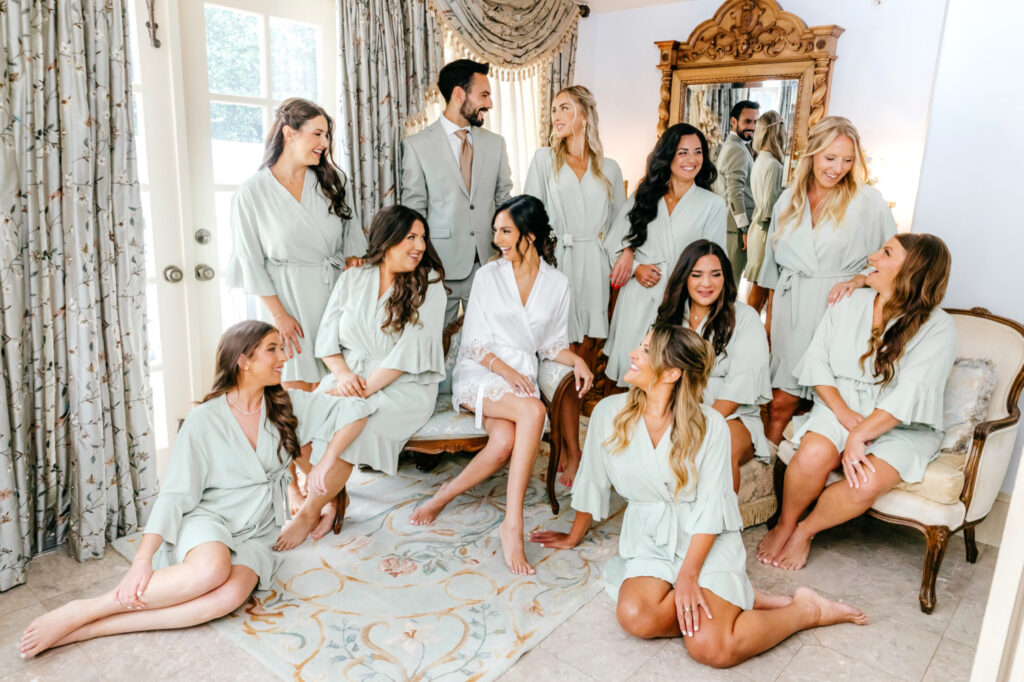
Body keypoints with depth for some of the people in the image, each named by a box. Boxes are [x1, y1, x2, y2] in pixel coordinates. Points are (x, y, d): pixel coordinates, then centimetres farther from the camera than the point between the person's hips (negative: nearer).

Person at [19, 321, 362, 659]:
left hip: (254, 535, 3)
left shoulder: (288, 405, 0)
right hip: (206, 521, -2)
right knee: (211, 569, -39)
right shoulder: (204, 420, -7)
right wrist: (142, 560, -18)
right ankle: (80, 612, -21)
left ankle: (86, 630, -26)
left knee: (231, 593, -32)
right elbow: (174, 495, -9)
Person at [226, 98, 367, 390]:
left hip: (333, 292, 4)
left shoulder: (330, 181, 7)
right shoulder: (250, 193, -5)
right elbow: (251, 262, -5)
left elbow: (351, 228, 14)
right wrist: (279, 315, -9)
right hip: (288, 298, -3)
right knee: (296, 389, 0)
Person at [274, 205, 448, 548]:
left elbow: (410, 352, -14)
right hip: (349, 377, 4)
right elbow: (327, 337, 5)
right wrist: (343, 374, -14)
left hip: (404, 387, -4)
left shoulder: (428, 283, -4)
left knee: (350, 421, -31)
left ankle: (310, 511, -9)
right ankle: (335, 495, 1)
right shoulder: (352, 279, 8)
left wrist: (364, 390, -21)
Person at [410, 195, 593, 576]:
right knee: (533, 411, -35)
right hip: (478, 374, -2)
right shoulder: (488, 276, 4)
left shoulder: (558, 284, 10)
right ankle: (513, 523, -31)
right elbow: (474, 343, 1)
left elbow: (552, 344, 15)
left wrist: (576, 360, -6)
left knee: (506, 441, -32)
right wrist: (504, 369, -16)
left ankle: (445, 495, -13)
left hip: (521, 378, 2)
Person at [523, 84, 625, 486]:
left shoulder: (609, 169, 15)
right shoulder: (545, 159, 10)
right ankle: (573, 456, 0)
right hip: (556, 264, -2)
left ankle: (565, 441, 16)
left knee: (587, 356, 2)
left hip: (595, 268, 2)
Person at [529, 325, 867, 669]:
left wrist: (688, 575, -19)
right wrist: (574, 537, 19)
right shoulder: (609, 413, -5)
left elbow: (710, 507, -11)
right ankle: (730, 600, -5)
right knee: (636, 616, -27)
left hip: (705, 539, -3)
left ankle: (807, 609, 3)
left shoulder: (709, 426, -11)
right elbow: (591, 482, 8)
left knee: (710, 647, -23)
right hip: (649, 538, 3)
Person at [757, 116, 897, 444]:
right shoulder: (789, 200, 10)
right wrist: (769, 318, 16)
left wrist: (859, 279, -17)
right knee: (780, 402, 3)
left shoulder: (869, 202, -1)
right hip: (791, 311, 3)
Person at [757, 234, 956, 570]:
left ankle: (805, 531, 0)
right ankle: (784, 527, -1)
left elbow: (910, 395, -18)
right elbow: (817, 362, 0)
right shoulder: (849, 303, 5)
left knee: (867, 483, -30)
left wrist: (859, 435, -24)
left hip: (901, 428, -2)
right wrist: (844, 413, -13)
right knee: (812, 455, -30)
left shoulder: (937, 328, -8)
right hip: (840, 406, 2)